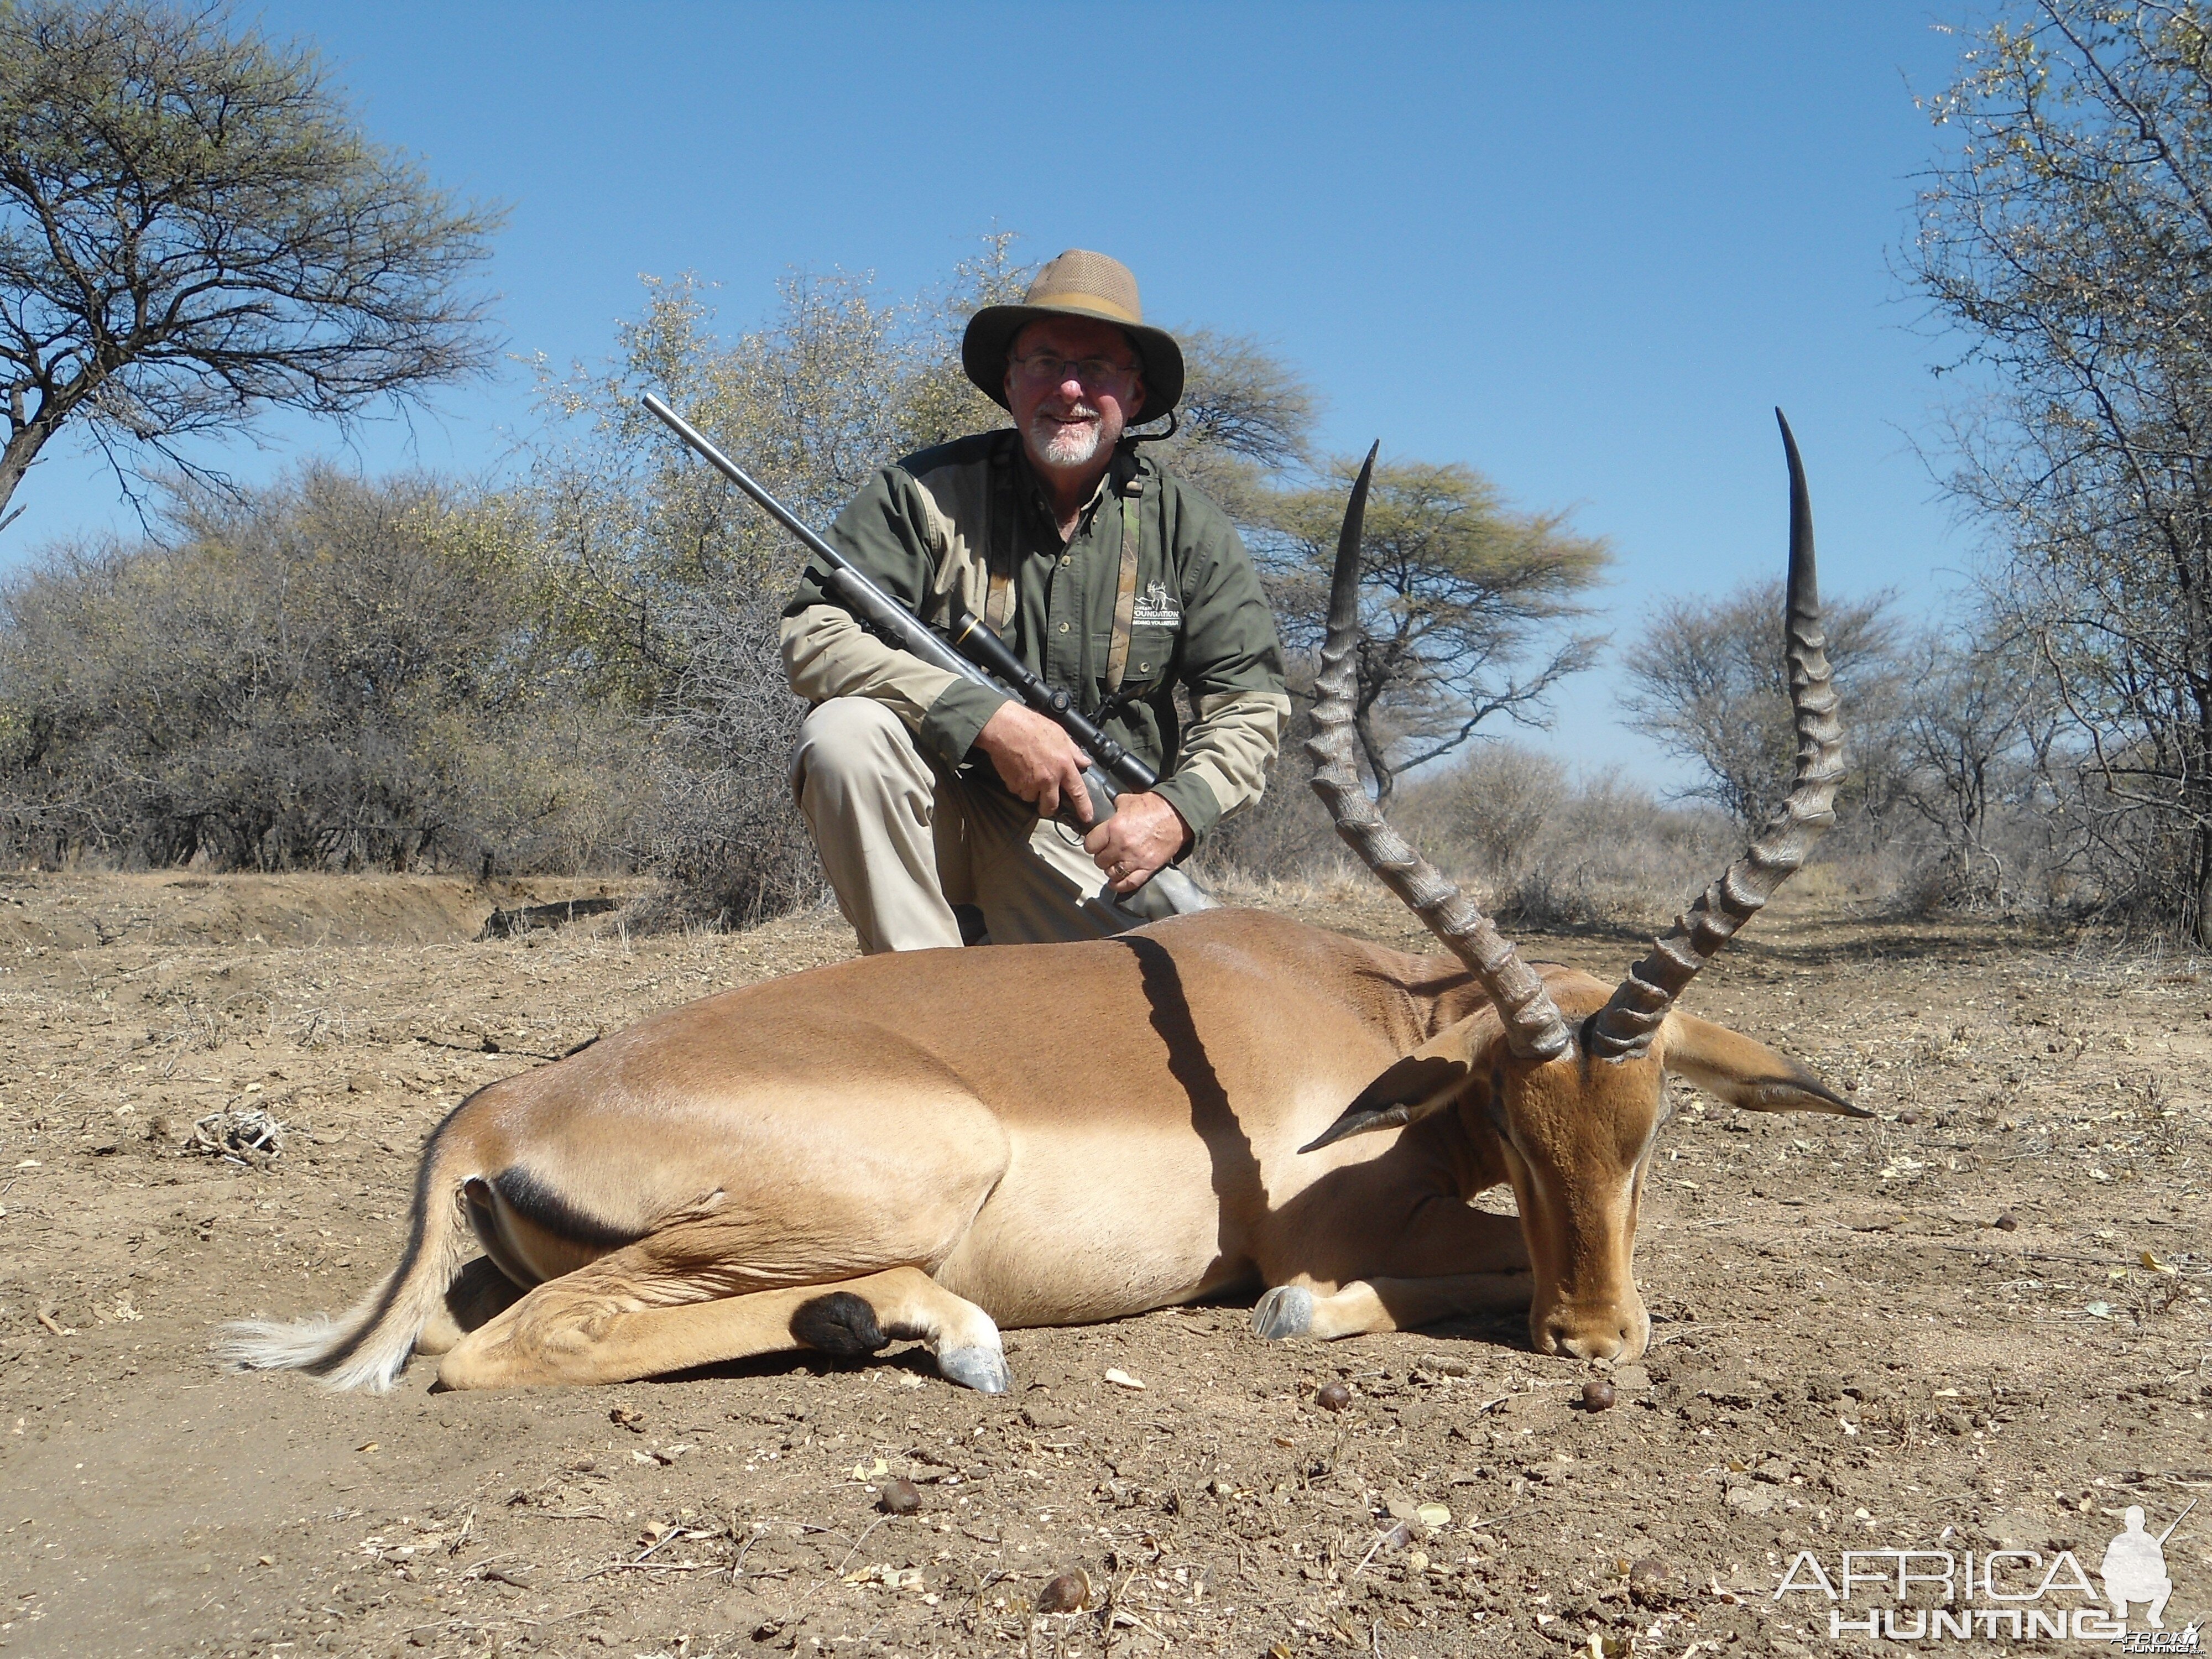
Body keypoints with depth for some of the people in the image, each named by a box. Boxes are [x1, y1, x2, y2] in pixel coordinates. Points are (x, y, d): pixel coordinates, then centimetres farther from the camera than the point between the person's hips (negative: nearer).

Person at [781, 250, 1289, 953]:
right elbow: (814, 637, -16)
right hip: (937, 814, -1)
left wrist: (1177, 809, -18)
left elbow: (1251, 704, 2)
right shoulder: (927, 494, -6)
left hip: (1088, 844, 2)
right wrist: (989, 718, -25)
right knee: (845, 729, -30)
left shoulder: (1187, 530, 1)